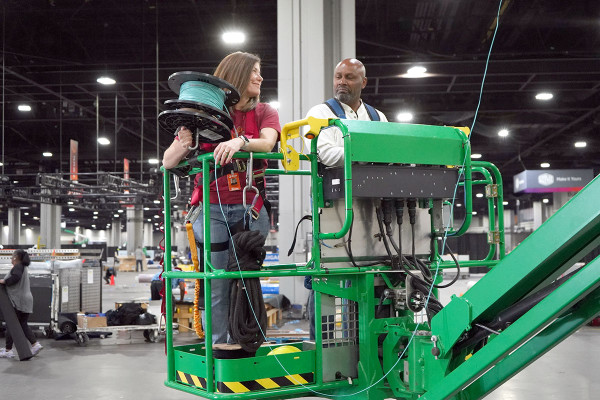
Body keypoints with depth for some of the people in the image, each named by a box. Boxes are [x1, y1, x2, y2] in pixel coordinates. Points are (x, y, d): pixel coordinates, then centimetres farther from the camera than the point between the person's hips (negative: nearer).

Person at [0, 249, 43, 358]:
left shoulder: (18, 267, -9)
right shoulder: (24, 267, 20)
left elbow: (15, 277, -28)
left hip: (18, 301, -9)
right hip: (26, 300, 9)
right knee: (23, 325, 12)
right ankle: (35, 344, 3)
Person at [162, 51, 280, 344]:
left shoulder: (264, 112, 11)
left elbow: (267, 143, -13)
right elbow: (167, 163, 3)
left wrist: (241, 142, -33)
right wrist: (182, 146, -18)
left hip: (250, 208, 1)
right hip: (213, 209, -1)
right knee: (216, 284, -3)